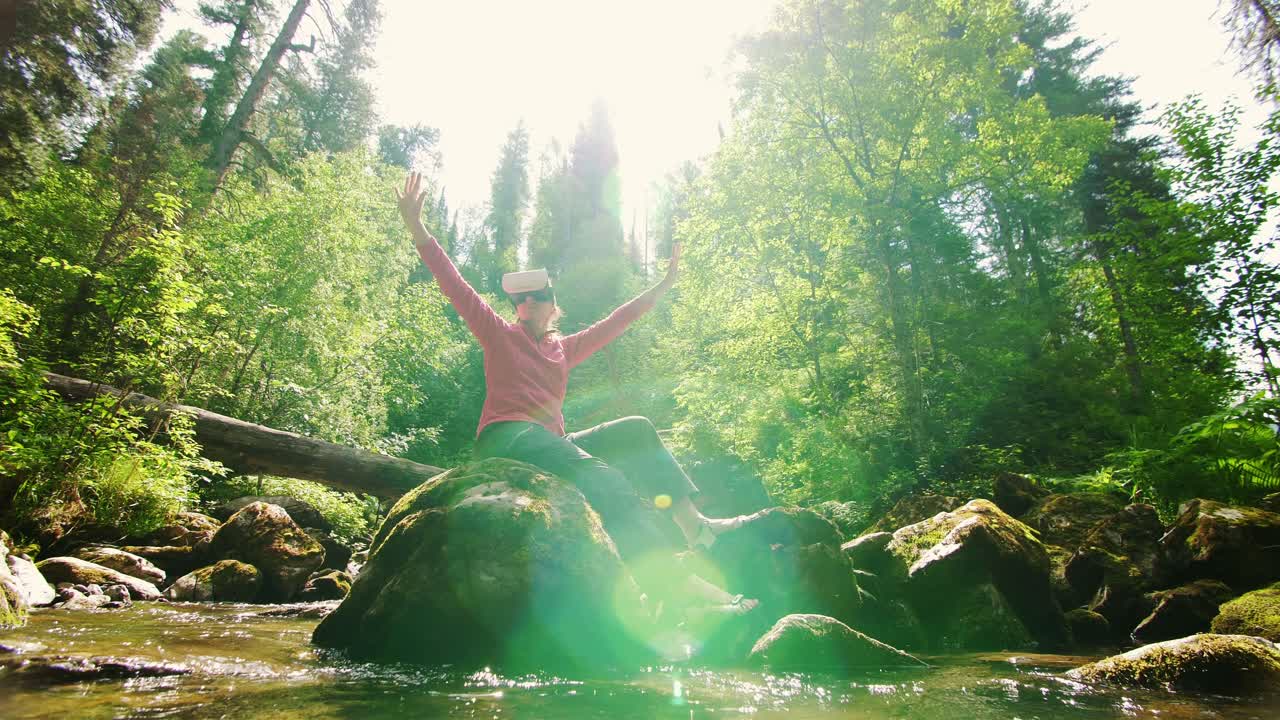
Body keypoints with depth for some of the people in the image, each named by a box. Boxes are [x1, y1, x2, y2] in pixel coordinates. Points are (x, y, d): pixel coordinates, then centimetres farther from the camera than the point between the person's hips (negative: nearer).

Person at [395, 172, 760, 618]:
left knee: (635, 430, -3)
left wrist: (663, 286, 29)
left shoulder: (564, 349, 22)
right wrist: (416, 228, -6)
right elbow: (455, 287, 1)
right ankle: (679, 584, -41)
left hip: (551, 443, 7)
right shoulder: (499, 335, 9)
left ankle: (692, 523, -14)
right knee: (600, 476, -30)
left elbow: (616, 321, 26)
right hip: (505, 438, -7)